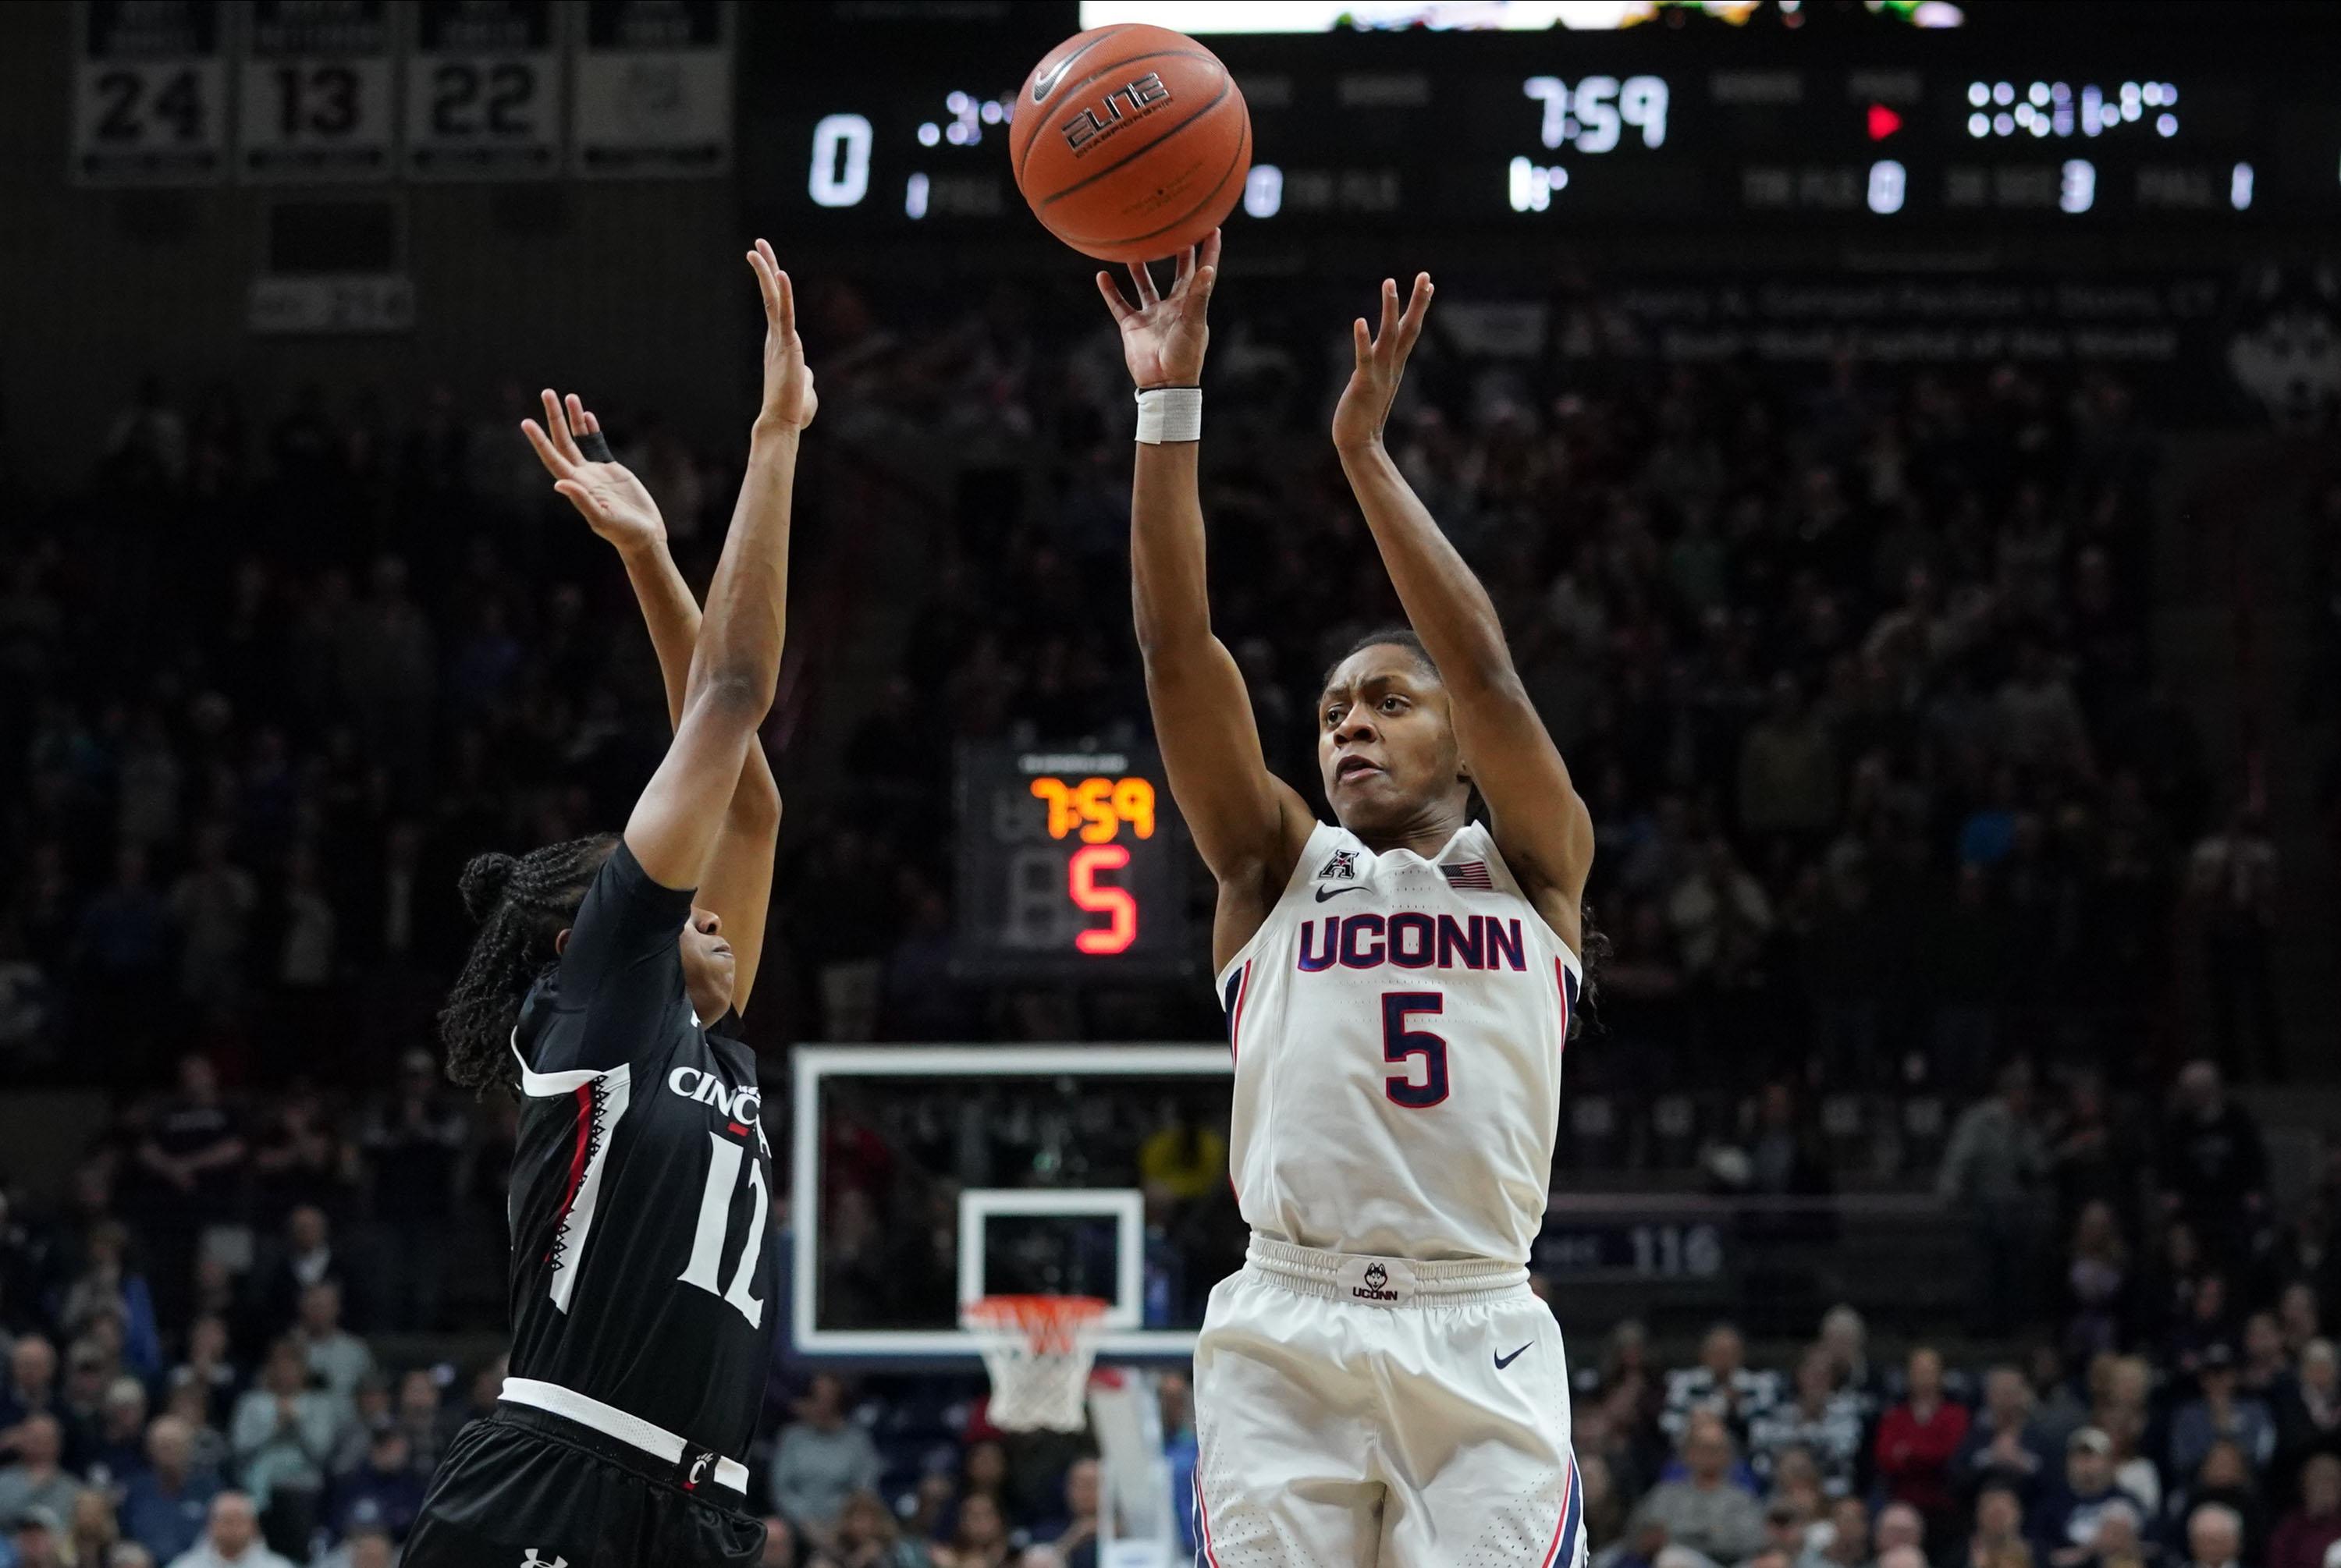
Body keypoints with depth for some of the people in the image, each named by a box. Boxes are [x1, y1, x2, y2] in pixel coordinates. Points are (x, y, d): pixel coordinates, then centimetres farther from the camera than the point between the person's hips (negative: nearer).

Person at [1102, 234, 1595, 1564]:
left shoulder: (1533, 867, 15)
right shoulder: (1278, 868, 17)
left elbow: (1486, 668, -2)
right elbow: (1179, 645, 7)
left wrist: (1364, 449, -5)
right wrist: (1170, 404, -2)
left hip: (1478, 1338, -1)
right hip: (1285, 1337, 1)